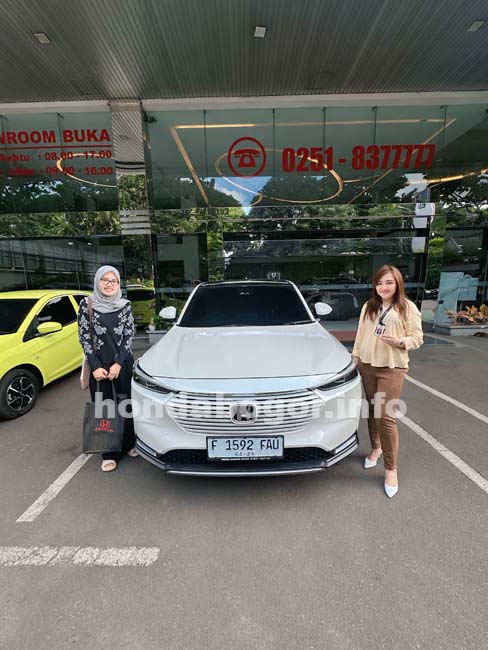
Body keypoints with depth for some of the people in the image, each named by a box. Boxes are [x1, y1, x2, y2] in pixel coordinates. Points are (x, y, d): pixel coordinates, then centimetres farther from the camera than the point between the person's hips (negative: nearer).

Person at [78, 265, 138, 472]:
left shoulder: (125, 305, 0)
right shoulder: (87, 304, -3)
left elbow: (129, 336, -2)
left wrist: (118, 363, -10)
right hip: (98, 364, -1)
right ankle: (109, 453, 23)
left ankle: (129, 444, 30)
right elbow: (84, 337, -3)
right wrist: (95, 366, -9)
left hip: (124, 363, 1)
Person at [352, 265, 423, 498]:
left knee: (386, 416, -7)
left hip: (392, 368, -4)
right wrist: (356, 356, 12)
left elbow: (417, 337, -2)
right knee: (372, 411, 14)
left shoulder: (408, 307, -2)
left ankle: (391, 468, 8)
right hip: (367, 365, 4)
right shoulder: (368, 307, 11)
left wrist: (400, 342, -21)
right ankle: (375, 447, 37)